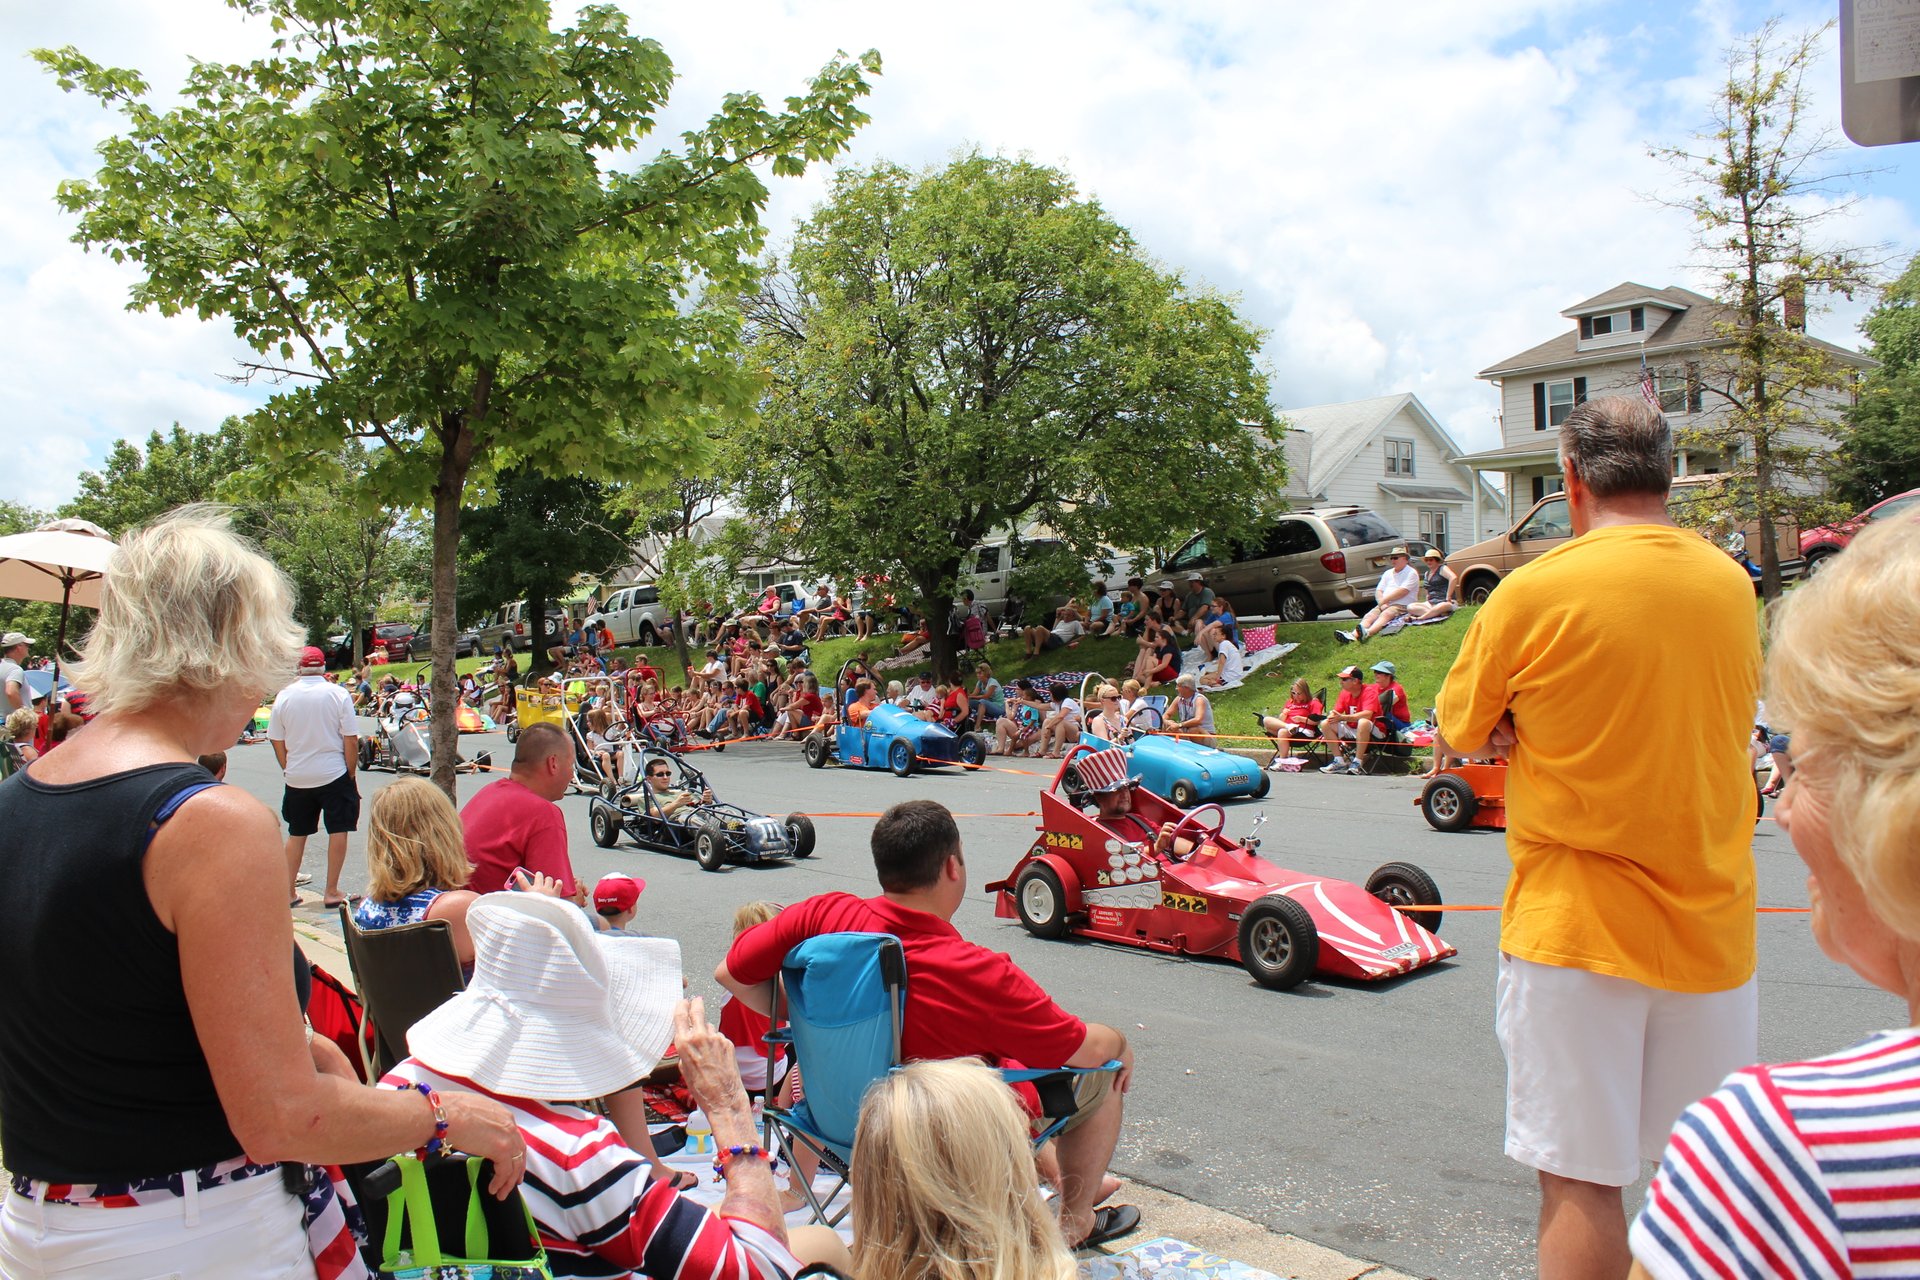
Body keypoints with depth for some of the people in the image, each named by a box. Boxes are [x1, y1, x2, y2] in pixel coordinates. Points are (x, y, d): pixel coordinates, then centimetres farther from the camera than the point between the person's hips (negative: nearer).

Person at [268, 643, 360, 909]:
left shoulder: (284, 696, -1)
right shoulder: (338, 694, -8)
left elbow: (277, 742, 3)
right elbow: (351, 740, -10)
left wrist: (290, 770, 16)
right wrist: (351, 773, 1)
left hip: (297, 778, 3)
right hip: (334, 775, -3)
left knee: (296, 834, 14)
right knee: (338, 831, 5)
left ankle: (289, 891, 18)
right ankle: (331, 892, 6)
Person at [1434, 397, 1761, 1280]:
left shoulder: (1535, 590, -12)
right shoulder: (1732, 584, 4)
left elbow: (1456, 738, -1)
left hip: (1576, 927, -5)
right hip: (1715, 920, 5)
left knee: (1580, 1180, 4)